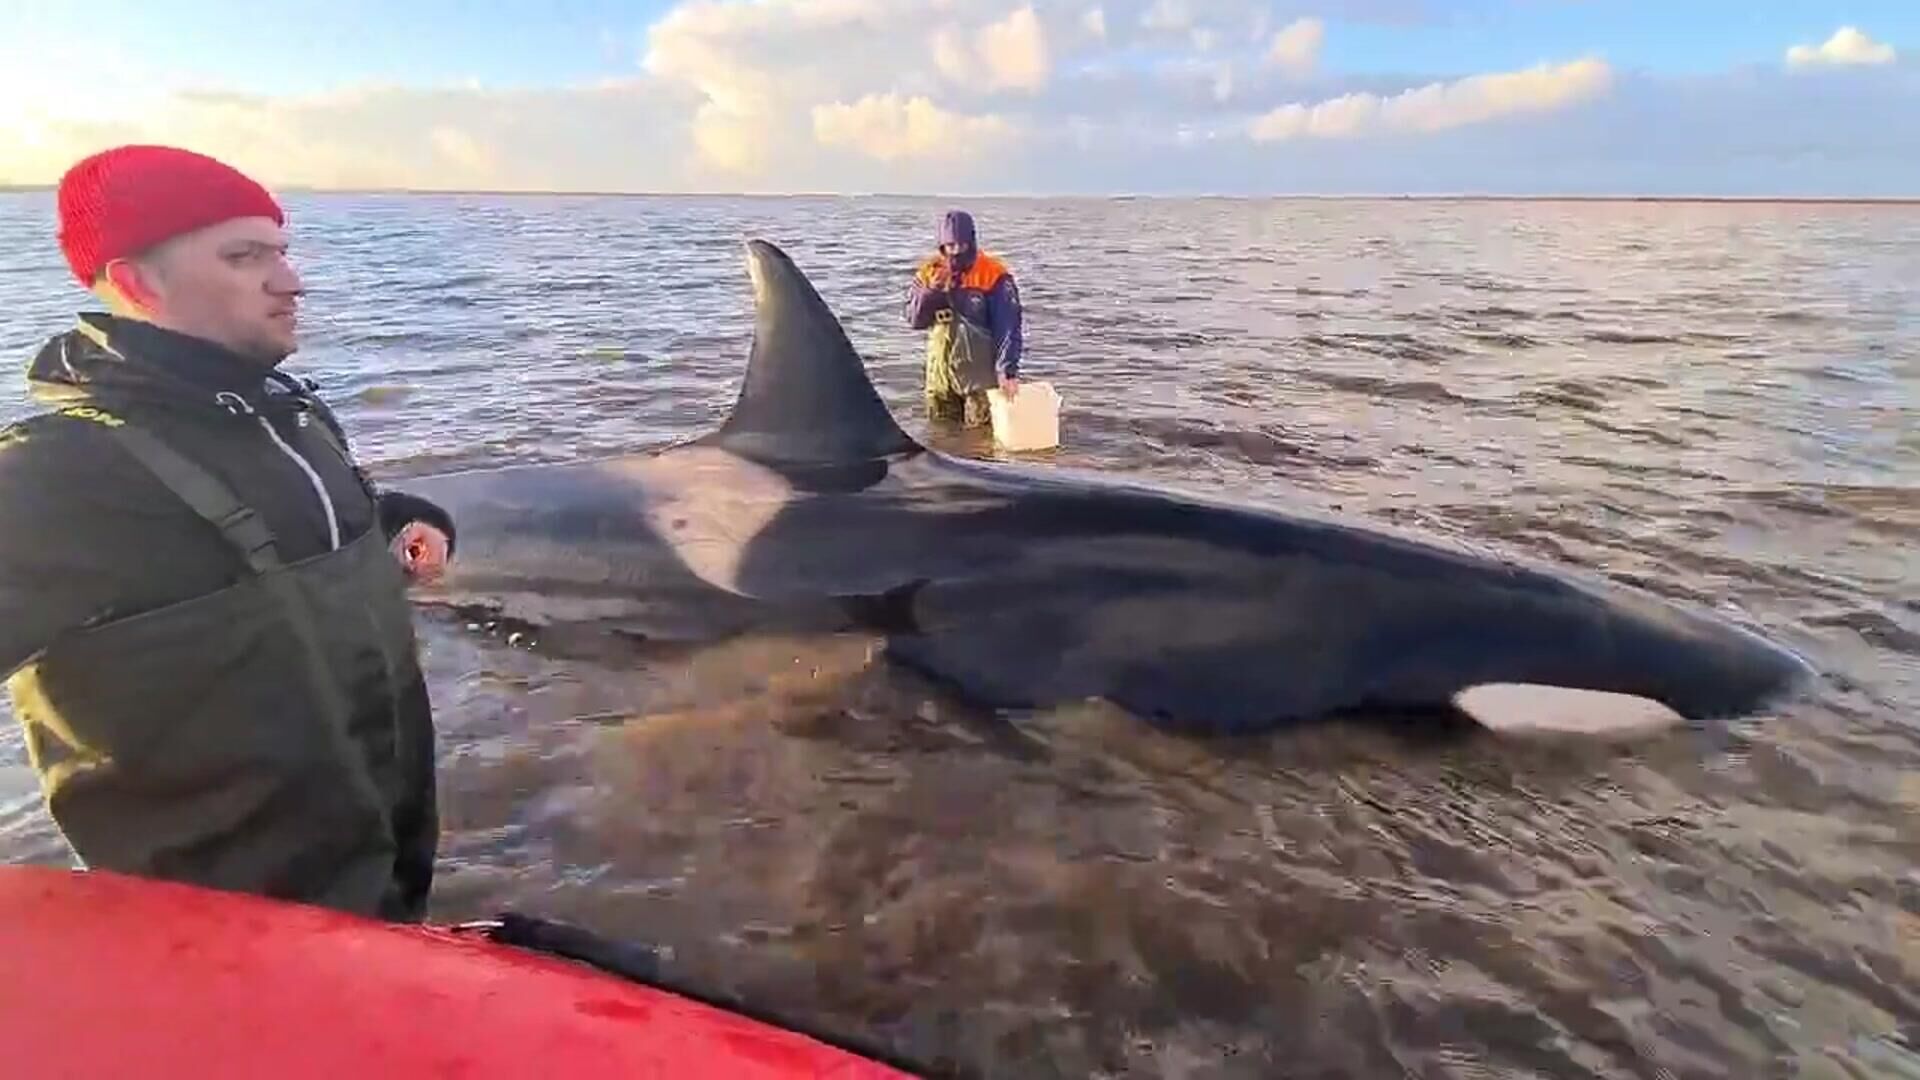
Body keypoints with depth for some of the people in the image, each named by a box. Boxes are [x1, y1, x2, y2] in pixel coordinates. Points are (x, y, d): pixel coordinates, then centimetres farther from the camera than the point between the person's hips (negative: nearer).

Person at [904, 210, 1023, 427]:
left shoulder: (994, 275, -12)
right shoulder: (929, 272, 3)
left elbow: (1008, 327, -17)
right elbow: (914, 320, 2)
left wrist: (1007, 370, -28)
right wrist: (931, 292, -16)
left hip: (980, 371, -4)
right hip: (940, 370, 4)